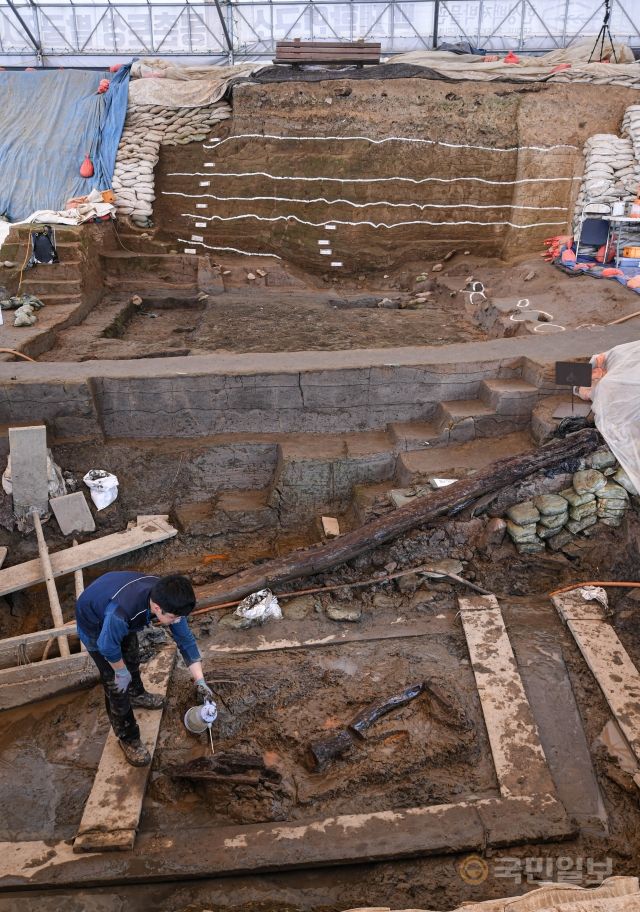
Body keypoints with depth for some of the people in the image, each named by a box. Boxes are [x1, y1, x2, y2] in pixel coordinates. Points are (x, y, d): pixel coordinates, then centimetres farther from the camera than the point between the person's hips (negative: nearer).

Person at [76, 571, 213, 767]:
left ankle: (136, 694, 55)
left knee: (132, 658, 26)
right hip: (94, 624, -6)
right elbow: (108, 646, -27)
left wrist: (200, 681, -13)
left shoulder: (166, 598, -27)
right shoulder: (122, 612, -48)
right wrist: (121, 672, -9)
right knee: (117, 684, 1)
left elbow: (185, 639, -14)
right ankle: (128, 738, 21)